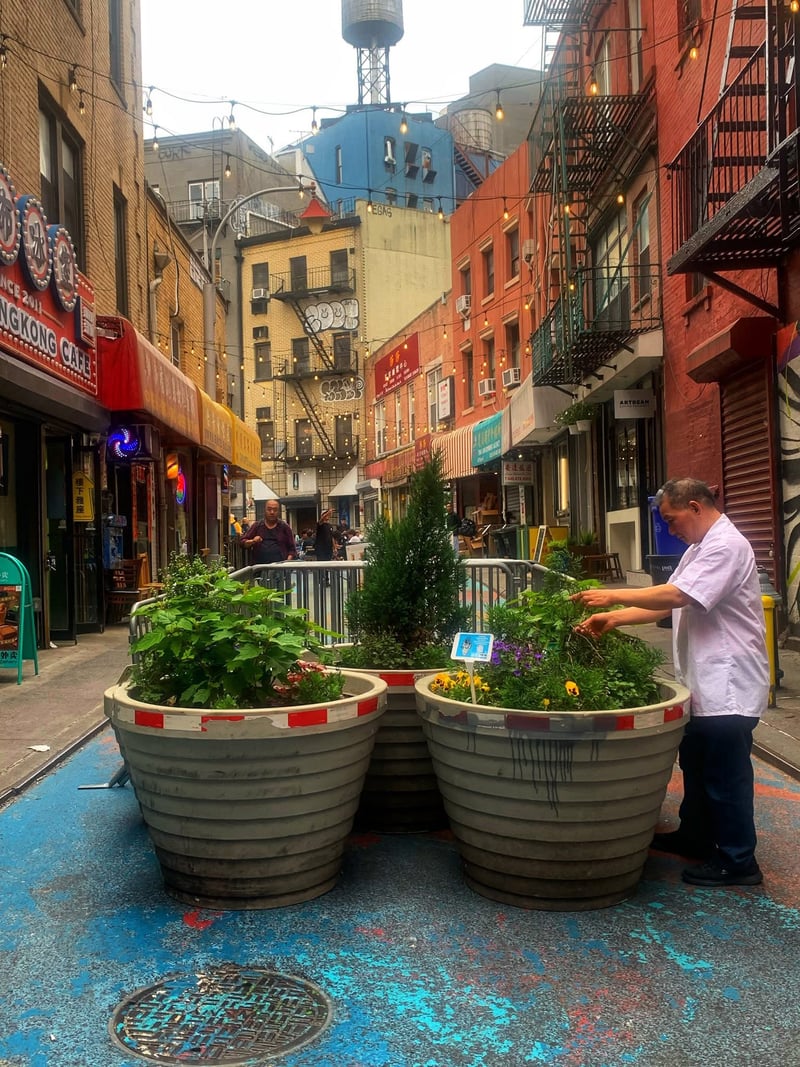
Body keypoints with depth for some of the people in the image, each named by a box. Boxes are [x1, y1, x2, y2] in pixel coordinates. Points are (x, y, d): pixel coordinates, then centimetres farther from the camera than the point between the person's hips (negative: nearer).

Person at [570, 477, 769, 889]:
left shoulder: (726, 546, -18)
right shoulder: (700, 547, 15)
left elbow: (676, 595, -28)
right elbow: (668, 603, 12)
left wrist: (612, 596, -21)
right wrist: (612, 619, 0)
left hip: (728, 688, -10)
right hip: (703, 684, 10)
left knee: (725, 776, 1)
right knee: (695, 765, 20)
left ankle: (737, 862, 14)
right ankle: (695, 836, 35)